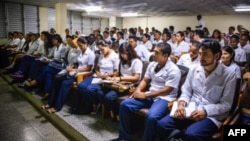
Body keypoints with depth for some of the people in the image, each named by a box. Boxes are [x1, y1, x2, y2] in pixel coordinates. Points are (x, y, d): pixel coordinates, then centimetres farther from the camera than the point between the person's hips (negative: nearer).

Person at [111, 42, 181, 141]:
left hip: (164, 99, -6)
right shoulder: (152, 65, 8)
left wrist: (145, 95, -17)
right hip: (150, 96, 7)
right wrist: (138, 90, -8)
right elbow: (145, 80, 14)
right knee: (125, 104, -7)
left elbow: (167, 90, -18)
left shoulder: (173, 70, -13)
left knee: (151, 117, -36)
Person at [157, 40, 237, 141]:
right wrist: (182, 103, -13)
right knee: (162, 124, -16)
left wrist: (205, 111, -21)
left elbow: (226, 104, -8)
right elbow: (186, 91, 8)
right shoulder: (194, 70, 6)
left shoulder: (229, 75, -7)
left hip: (212, 116, -3)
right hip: (190, 110, 4)